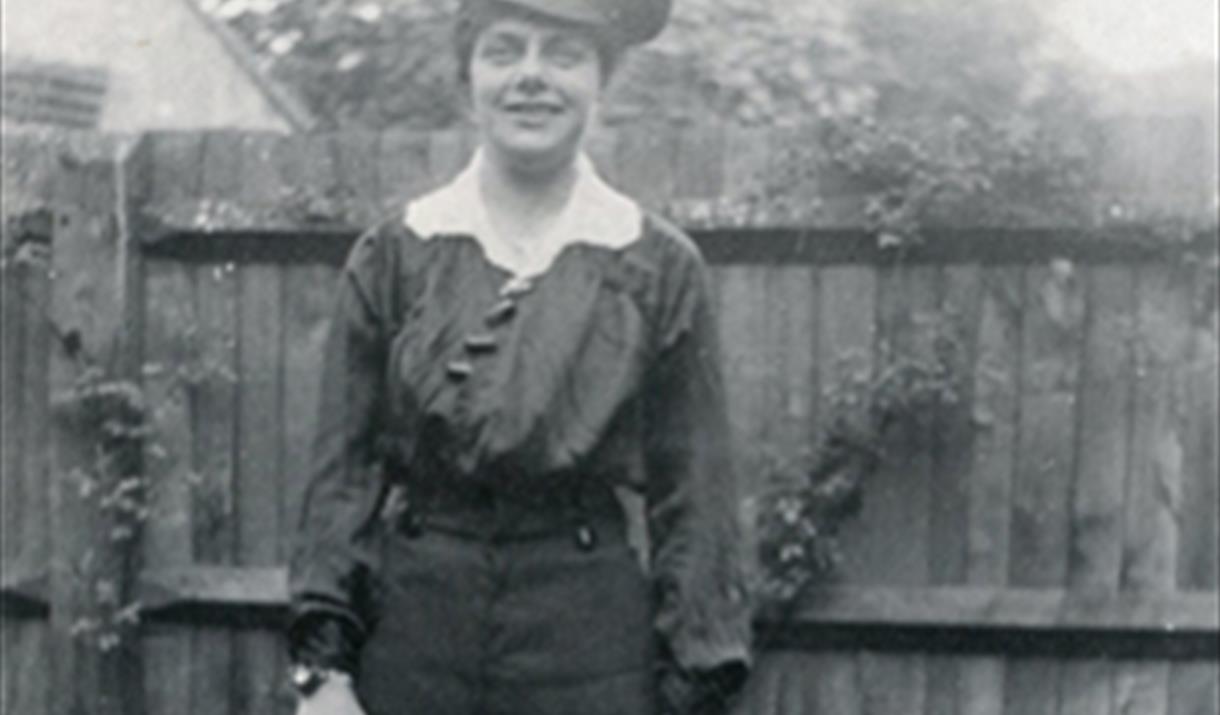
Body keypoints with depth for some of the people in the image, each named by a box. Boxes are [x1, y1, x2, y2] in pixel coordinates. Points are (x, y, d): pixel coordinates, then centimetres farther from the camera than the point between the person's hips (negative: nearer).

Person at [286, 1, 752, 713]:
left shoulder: (662, 269, 0)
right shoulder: (394, 254, 2)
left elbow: (694, 494, 2)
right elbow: (343, 466, 3)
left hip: (590, 635, 0)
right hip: (410, 622, 1)